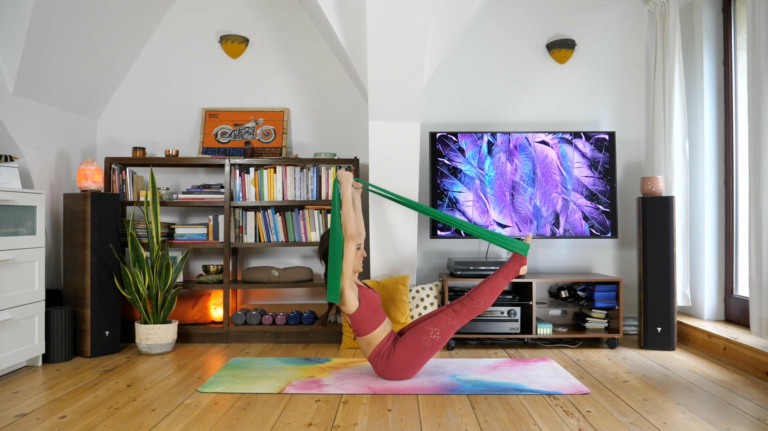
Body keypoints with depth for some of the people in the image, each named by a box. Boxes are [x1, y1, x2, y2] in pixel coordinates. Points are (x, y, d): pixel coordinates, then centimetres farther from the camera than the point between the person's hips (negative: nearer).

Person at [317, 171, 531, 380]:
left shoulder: (351, 282, 7)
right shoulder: (343, 287, -19)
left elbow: (359, 233, 15)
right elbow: (350, 236, -30)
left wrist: (356, 196, 14)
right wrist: (346, 188, -26)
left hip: (394, 347, 10)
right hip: (393, 360, -10)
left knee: (455, 306, 7)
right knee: (460, 310, -11)